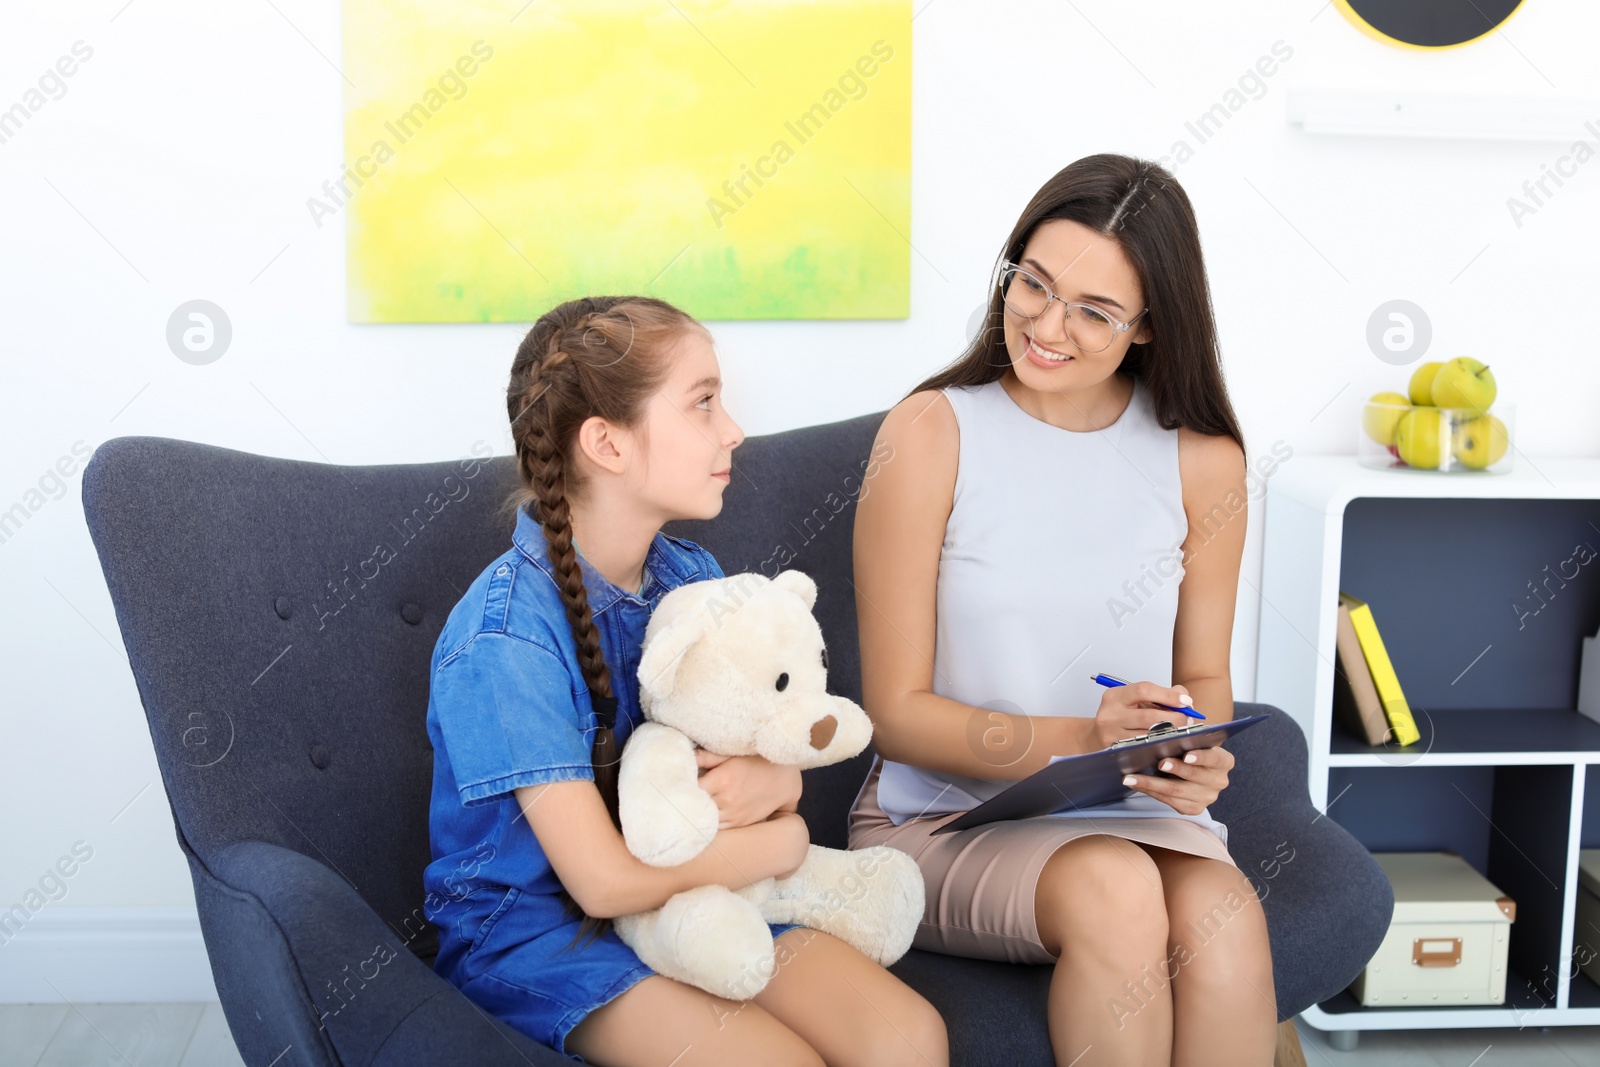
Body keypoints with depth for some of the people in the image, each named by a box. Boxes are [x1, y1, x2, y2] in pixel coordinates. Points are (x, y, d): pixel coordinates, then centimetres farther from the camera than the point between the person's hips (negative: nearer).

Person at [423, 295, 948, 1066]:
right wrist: (782, 840, -11)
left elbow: (769, 750, 7)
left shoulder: (693, 577, 0)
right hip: (532, 924, -5)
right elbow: (607, 880, -23)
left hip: (691, 885, 6)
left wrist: (776, 782, -17)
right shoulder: (505, 638, -22)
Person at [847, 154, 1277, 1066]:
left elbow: (1203, 676, 13)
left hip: (1139, 814, 3)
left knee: (1224, 919, -30)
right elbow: (900, 712, -8)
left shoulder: (1203, 460, 2)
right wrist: (1081, 741, -23)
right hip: (945, 813, -2)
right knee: (1114, 892, -32)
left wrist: (1200, 757, -12)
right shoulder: (931, 432, -8)